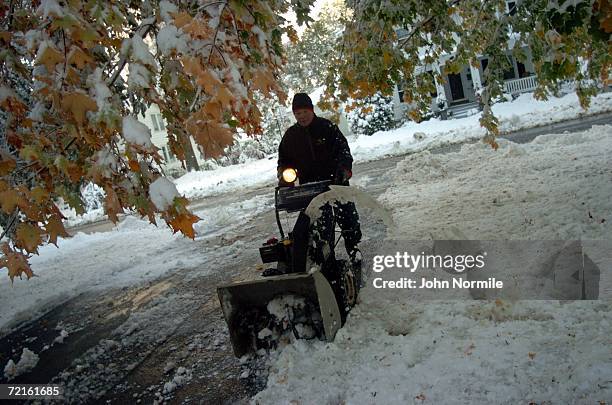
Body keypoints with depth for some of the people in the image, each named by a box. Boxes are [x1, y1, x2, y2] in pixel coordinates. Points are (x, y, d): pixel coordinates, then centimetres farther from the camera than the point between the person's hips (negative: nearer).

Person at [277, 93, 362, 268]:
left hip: (335, 181, -1)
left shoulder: (327, 127, -4)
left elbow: (343, 148, -5)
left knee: (347, 217, 6)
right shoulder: (290, 135, 5)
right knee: (318, 226, 3)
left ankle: (354, 249, 25)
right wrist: (283, 175, -3)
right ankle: (324, 259, 13)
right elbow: (284, 158, 14)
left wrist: (344, 167, -22)